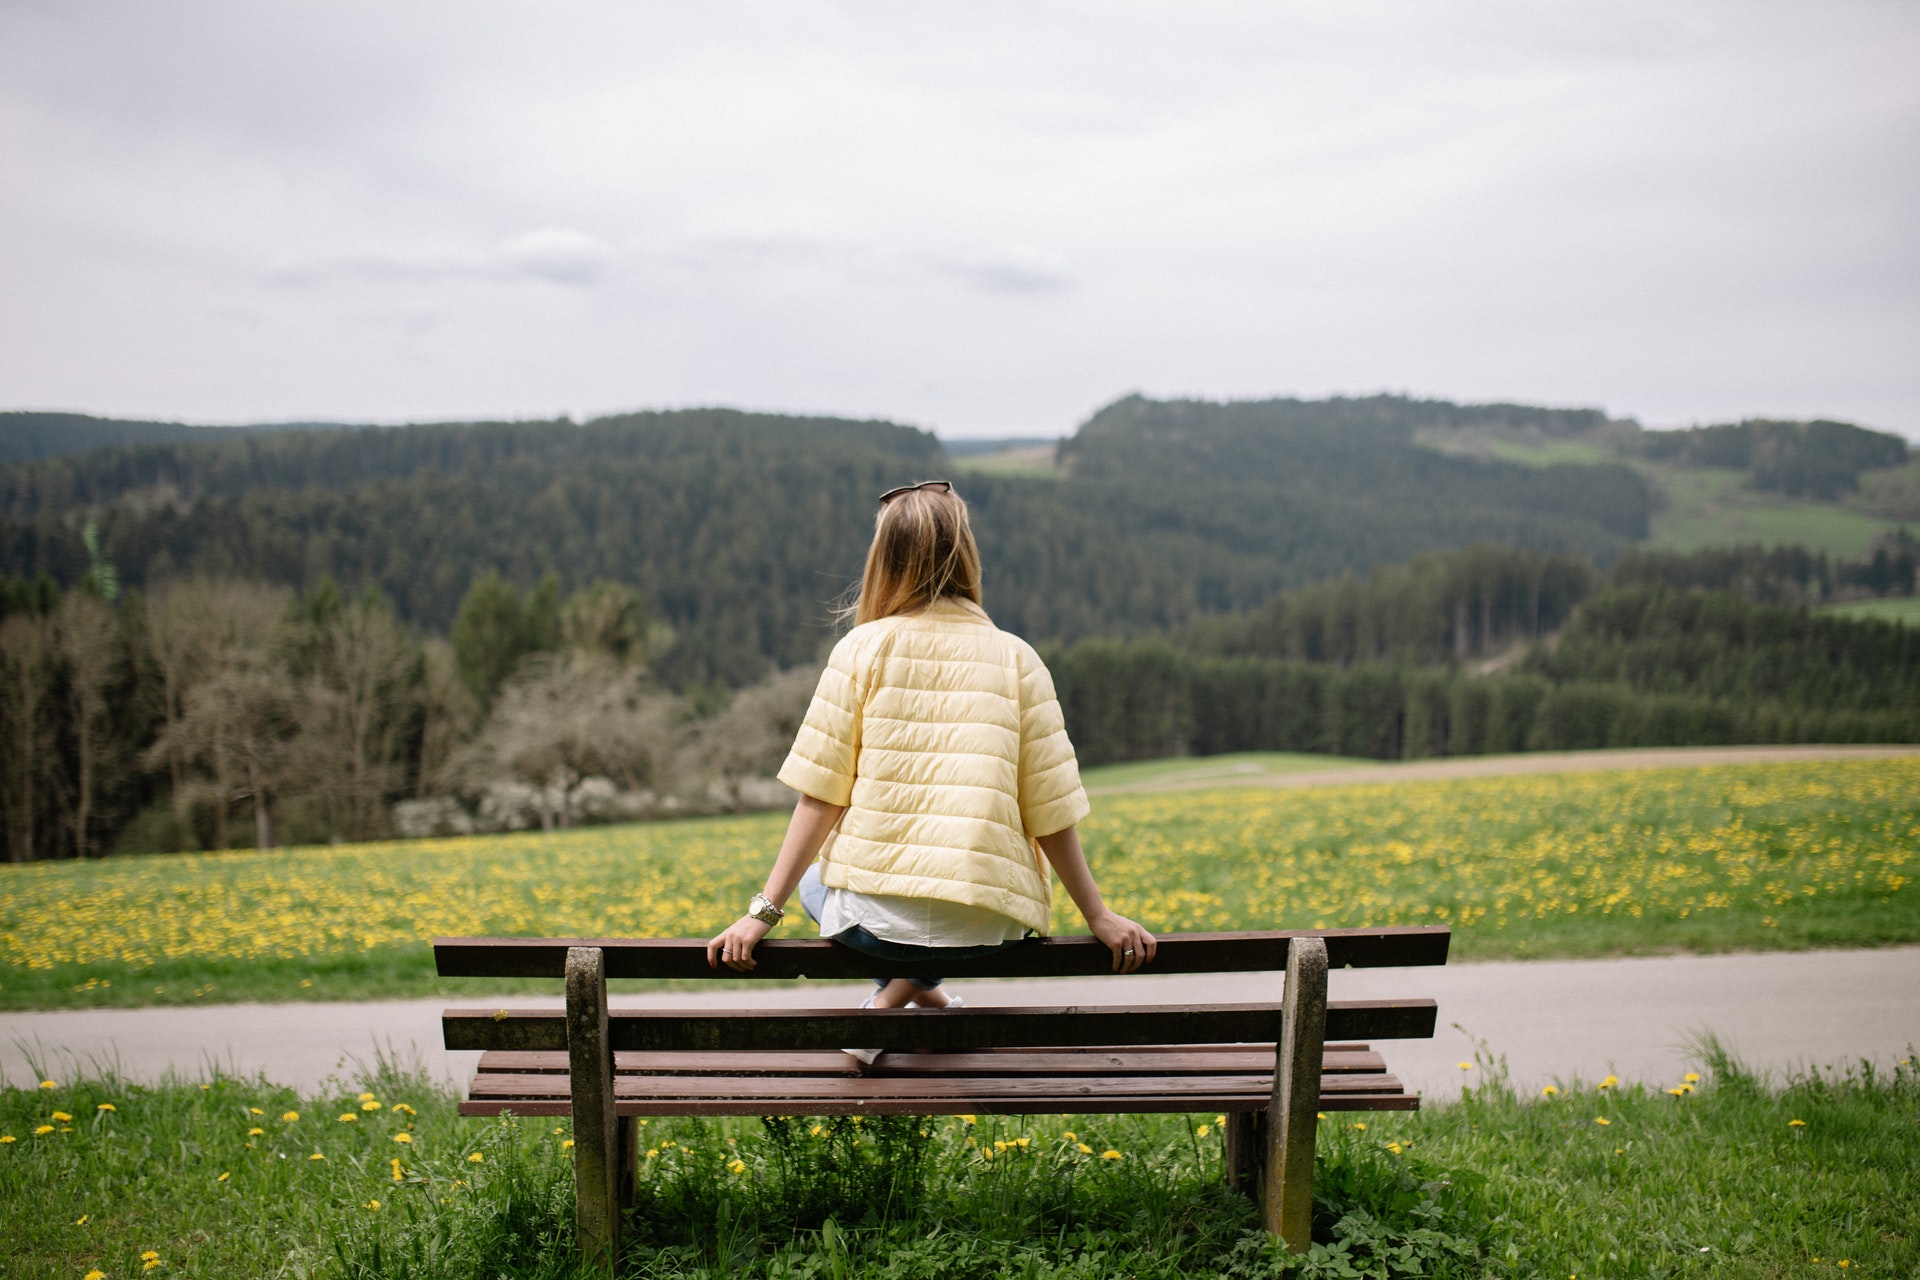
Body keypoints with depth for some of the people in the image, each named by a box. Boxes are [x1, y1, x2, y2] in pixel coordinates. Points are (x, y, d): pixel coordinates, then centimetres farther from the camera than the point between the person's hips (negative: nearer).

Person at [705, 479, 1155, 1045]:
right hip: (984, 925, 1)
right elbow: (1052, 812, 2)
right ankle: (902, 990, 14)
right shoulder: (1017, 660, 1)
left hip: (875, 914, 0)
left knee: (815, 881, 36)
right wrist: (1099, 916, 13)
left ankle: (904, 989, 17)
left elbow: (820, 796, -5)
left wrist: (764, 911, 1)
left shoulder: (862, 650, -3)